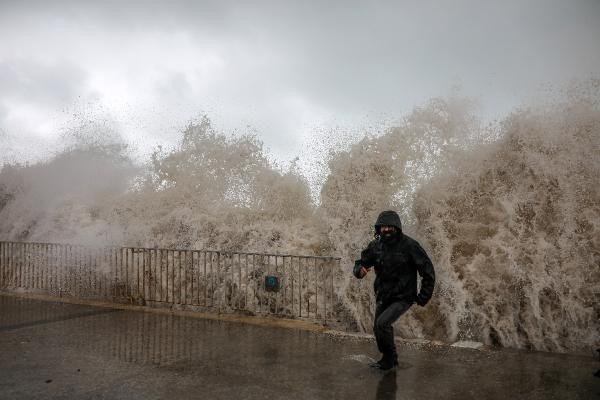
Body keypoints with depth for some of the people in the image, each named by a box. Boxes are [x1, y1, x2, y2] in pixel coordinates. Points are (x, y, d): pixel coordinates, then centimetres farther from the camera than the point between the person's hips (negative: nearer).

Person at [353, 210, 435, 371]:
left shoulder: (409, 245, -18)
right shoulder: (376, 245, -4)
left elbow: (428, 271, -13)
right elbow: (360, 263, 3)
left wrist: (423, 297, -13)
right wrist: (359, 270, -22)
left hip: (403, 297, -6)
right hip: (383, 297, 6)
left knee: (382, 323, -23)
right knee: (378, 328, 16)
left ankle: (389, 359, 1)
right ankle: (389, 359, 40)